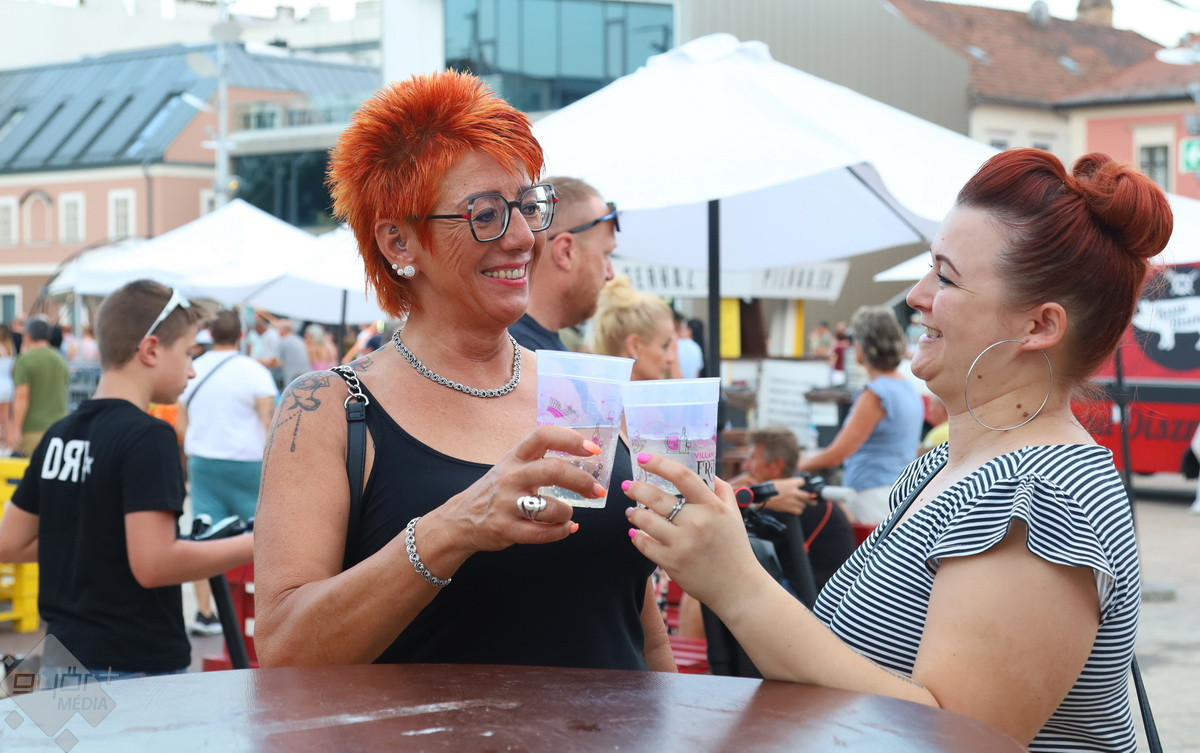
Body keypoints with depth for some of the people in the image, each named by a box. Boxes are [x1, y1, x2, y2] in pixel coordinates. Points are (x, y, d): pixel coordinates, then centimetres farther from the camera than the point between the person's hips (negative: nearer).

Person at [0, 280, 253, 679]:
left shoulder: (59, 435, 9)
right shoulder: (147, 437, -15)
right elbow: (154, 564, -23)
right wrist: (259, 545, -16)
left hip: (63, 661, 8)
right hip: (135, 666, -8)